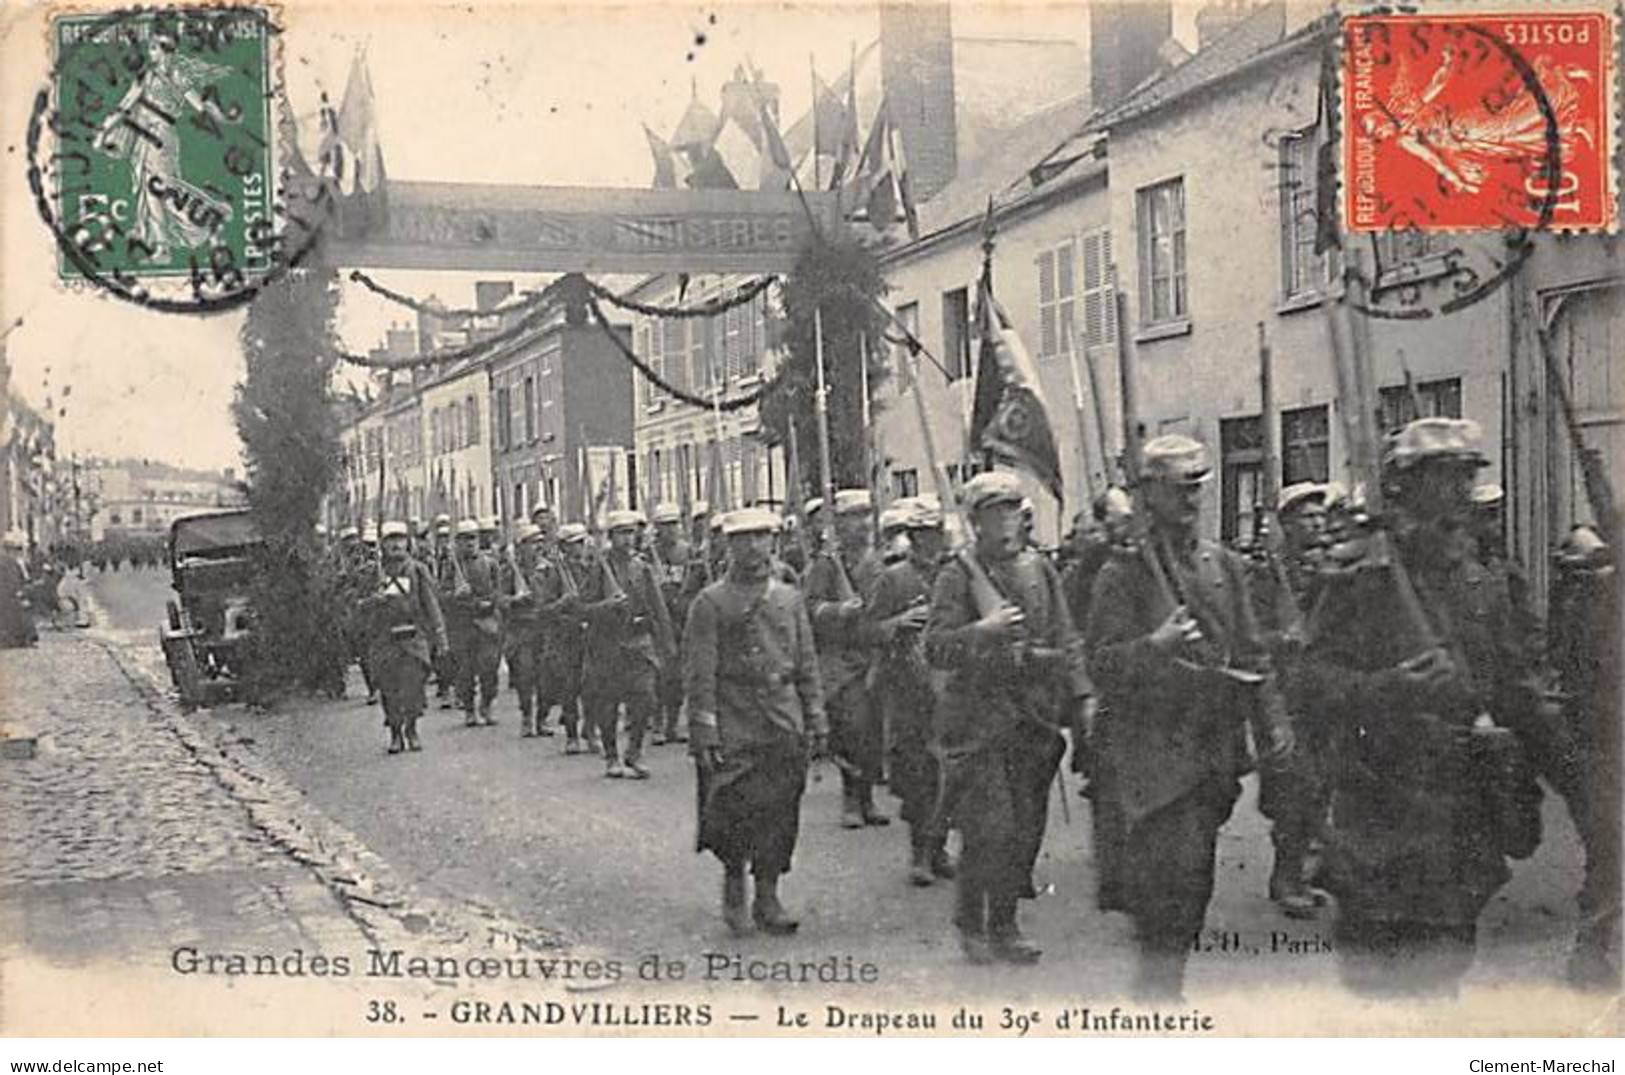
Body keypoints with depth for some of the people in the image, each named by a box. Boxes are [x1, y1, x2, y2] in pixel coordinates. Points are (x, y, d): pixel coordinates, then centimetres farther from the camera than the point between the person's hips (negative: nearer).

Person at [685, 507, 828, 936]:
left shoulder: (789, 599, 12)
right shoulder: (710, 603, -1)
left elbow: (807, 664, 15)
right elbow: (699, 674, -5)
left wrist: (817, 722, 10)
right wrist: (705, 733, -11)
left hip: (785, 728, 4)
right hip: (733, 730, -4)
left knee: (780, 817, 4)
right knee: (735, 813, -5)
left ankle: (767, 897, 16)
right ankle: (733, 887, 18)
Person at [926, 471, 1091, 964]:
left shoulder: (1040, 569, 11)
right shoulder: (957, 575, -4)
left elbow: (1064, 640, 14)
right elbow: (936, 648, -11)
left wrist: (1081, 694, 5)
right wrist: (985, 629, -24)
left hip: (1035, 716, 5)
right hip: (978, 716, -5)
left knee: (1026, 829, 7)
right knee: (991, 828, -9)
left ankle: (1003, 926, 20)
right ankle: (969, 924, 9)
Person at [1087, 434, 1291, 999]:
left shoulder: (1225, 565, 13)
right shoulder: (1124, 572, -5)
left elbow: (1250, 652, 16)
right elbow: (1102, 665, -10)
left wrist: (1272, 720, 6)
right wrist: (1155, 646, -27)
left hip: (1216, 753, 6)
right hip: (1155, 753, -5)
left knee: (1192, 884, 11)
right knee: (1174, 873, -12)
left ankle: (1162, 984, 25)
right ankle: (1158, 992, -1)